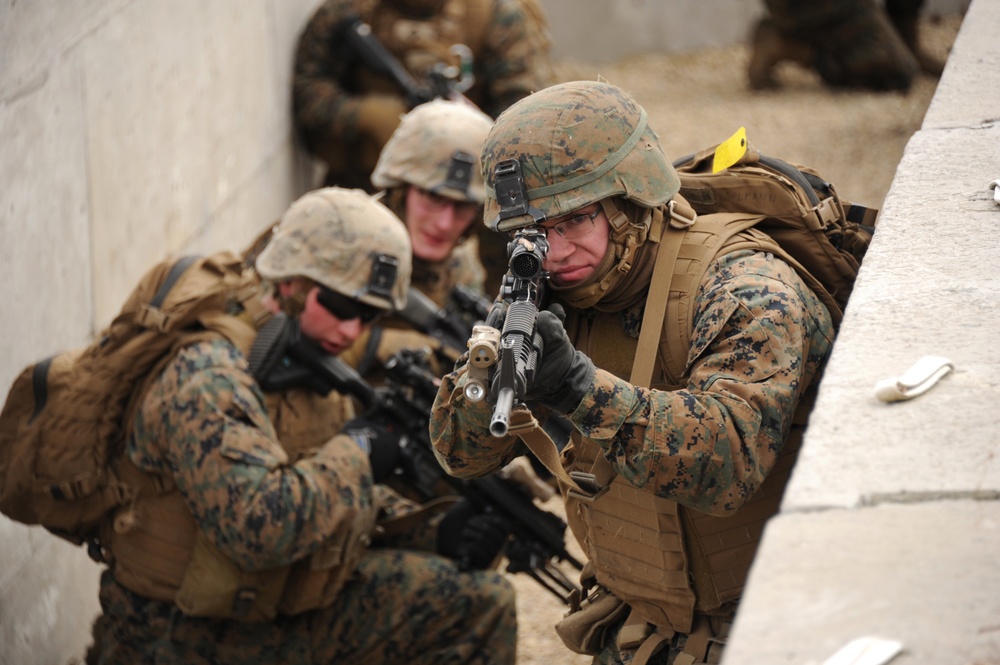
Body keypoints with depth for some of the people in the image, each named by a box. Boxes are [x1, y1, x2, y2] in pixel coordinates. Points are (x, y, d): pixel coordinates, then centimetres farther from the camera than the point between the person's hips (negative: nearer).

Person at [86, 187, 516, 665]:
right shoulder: (207, 375, -21)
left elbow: (347, 514, 14)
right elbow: (259, 528, -33)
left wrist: (439, 533, -3)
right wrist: (354, 450, -19)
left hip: (292, 610, 8)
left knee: (481, 603, 1)